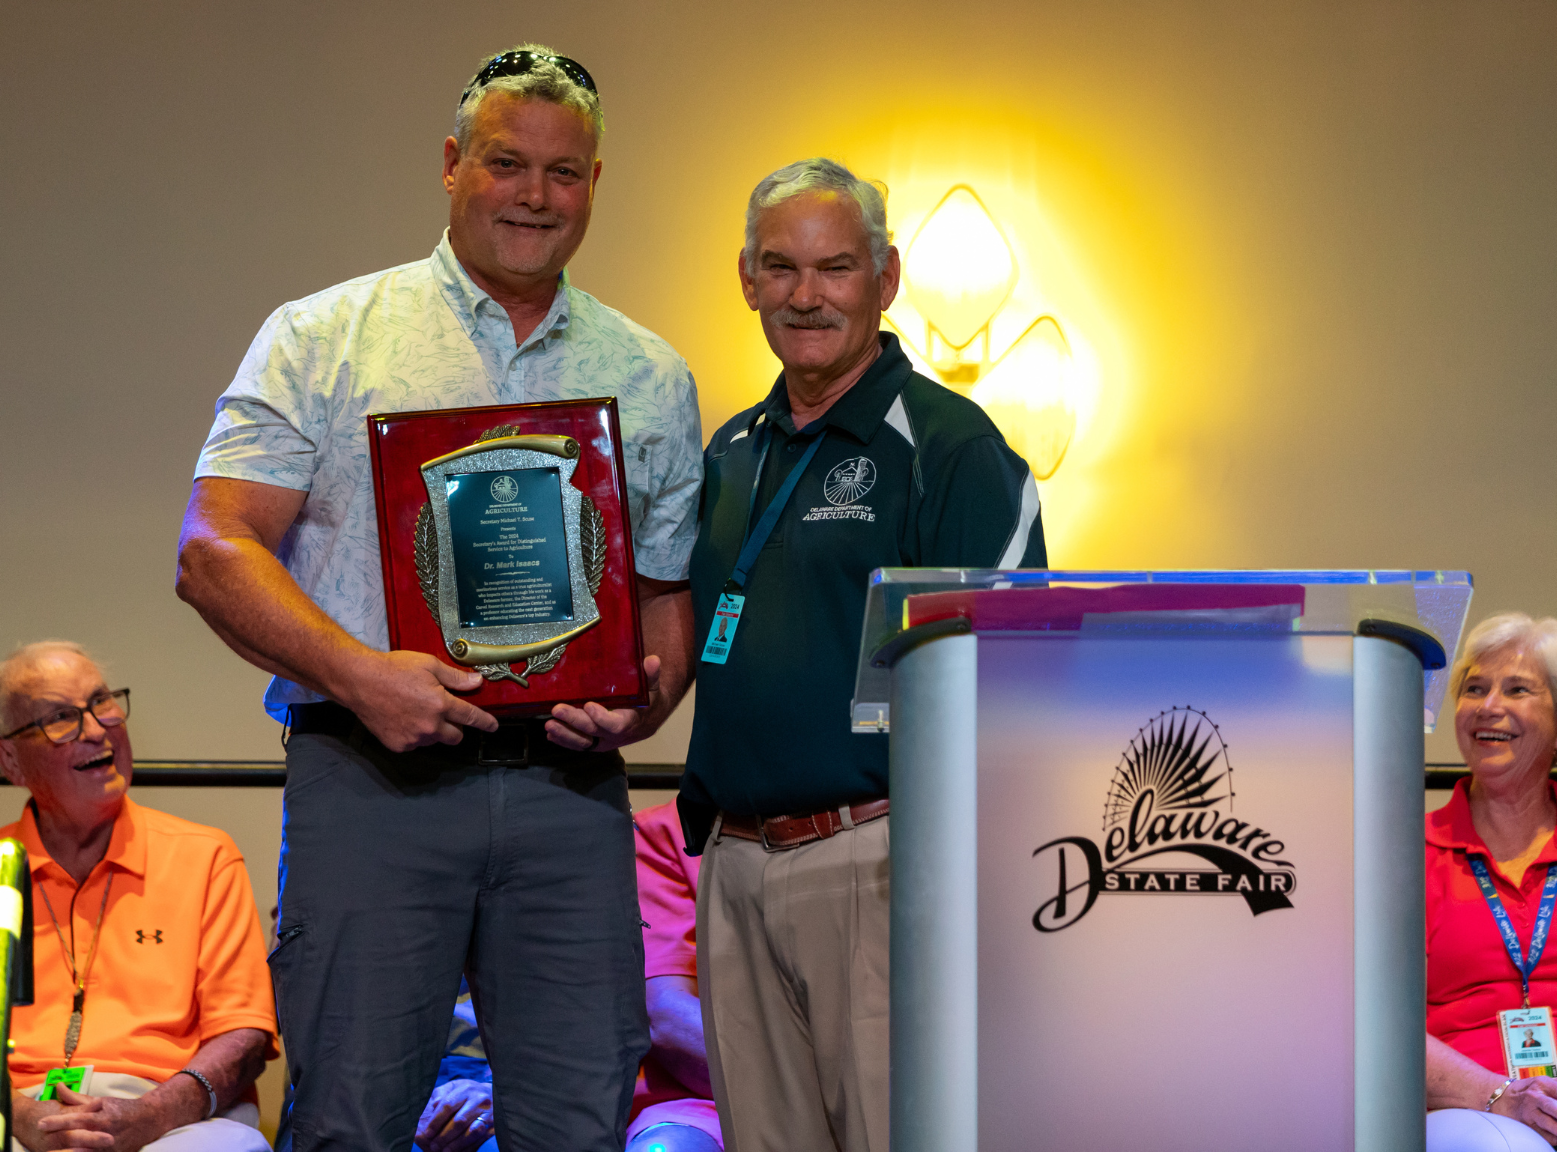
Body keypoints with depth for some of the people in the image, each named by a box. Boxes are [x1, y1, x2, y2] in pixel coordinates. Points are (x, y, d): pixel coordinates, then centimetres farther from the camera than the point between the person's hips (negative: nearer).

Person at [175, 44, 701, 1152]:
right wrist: (359, 672, -17)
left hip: (569, 791, 3)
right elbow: (216, 551, -2)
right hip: (372, 778, -2)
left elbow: (671, 593, 19)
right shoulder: (322, 338, 6)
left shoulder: (652, 380, 17)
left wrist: (644, 698, -5)